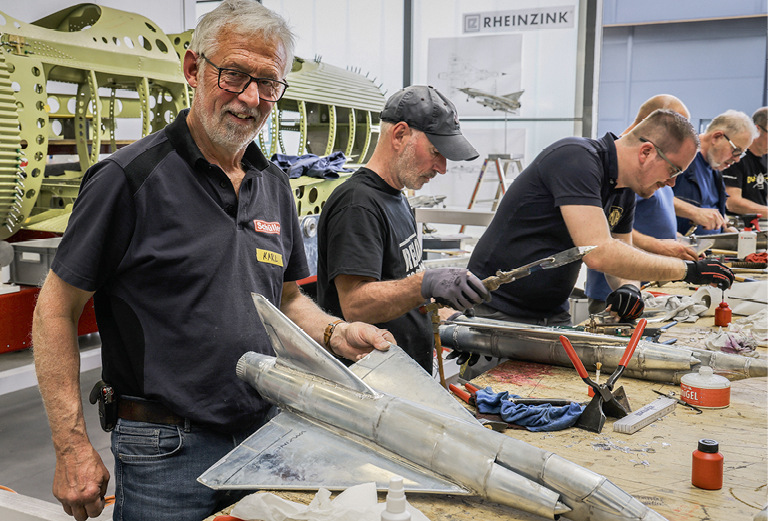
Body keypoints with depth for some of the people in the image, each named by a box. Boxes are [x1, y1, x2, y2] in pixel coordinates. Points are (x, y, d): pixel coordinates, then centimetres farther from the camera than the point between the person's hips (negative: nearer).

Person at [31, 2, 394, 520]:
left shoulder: (275, 187, 7)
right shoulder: (130, 177, -12)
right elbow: (56, 309, -9)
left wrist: (335, 333, -3)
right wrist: (73, 447, -13)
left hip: (268, 437, 6)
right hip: (168, 455, -5)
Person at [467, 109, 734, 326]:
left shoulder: (624, 192, 7)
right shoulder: (577, 159, -21)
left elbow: (622, 255, 17)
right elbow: (599, 253, -29)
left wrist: (628, 288, -8)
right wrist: (688, 270, -21)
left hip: (553, 314, 8)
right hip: (499, 312, -8)